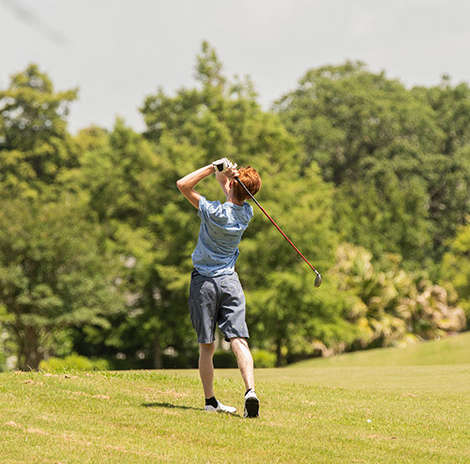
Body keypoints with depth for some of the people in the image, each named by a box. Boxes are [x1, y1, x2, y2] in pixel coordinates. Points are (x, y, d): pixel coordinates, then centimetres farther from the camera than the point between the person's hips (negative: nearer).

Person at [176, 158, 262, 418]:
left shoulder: (214, 212, -17)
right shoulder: (247, 213, -2)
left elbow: (183, 185, -11)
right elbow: (232, 196, 17)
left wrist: (213, 168, -13)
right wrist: (220, 172, -3)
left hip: (203, 282, -2)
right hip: (230, 281, 2)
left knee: (207, 347, 6)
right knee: (239, 341, -8)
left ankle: (210, 401, 10)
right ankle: (250, 390, -27)